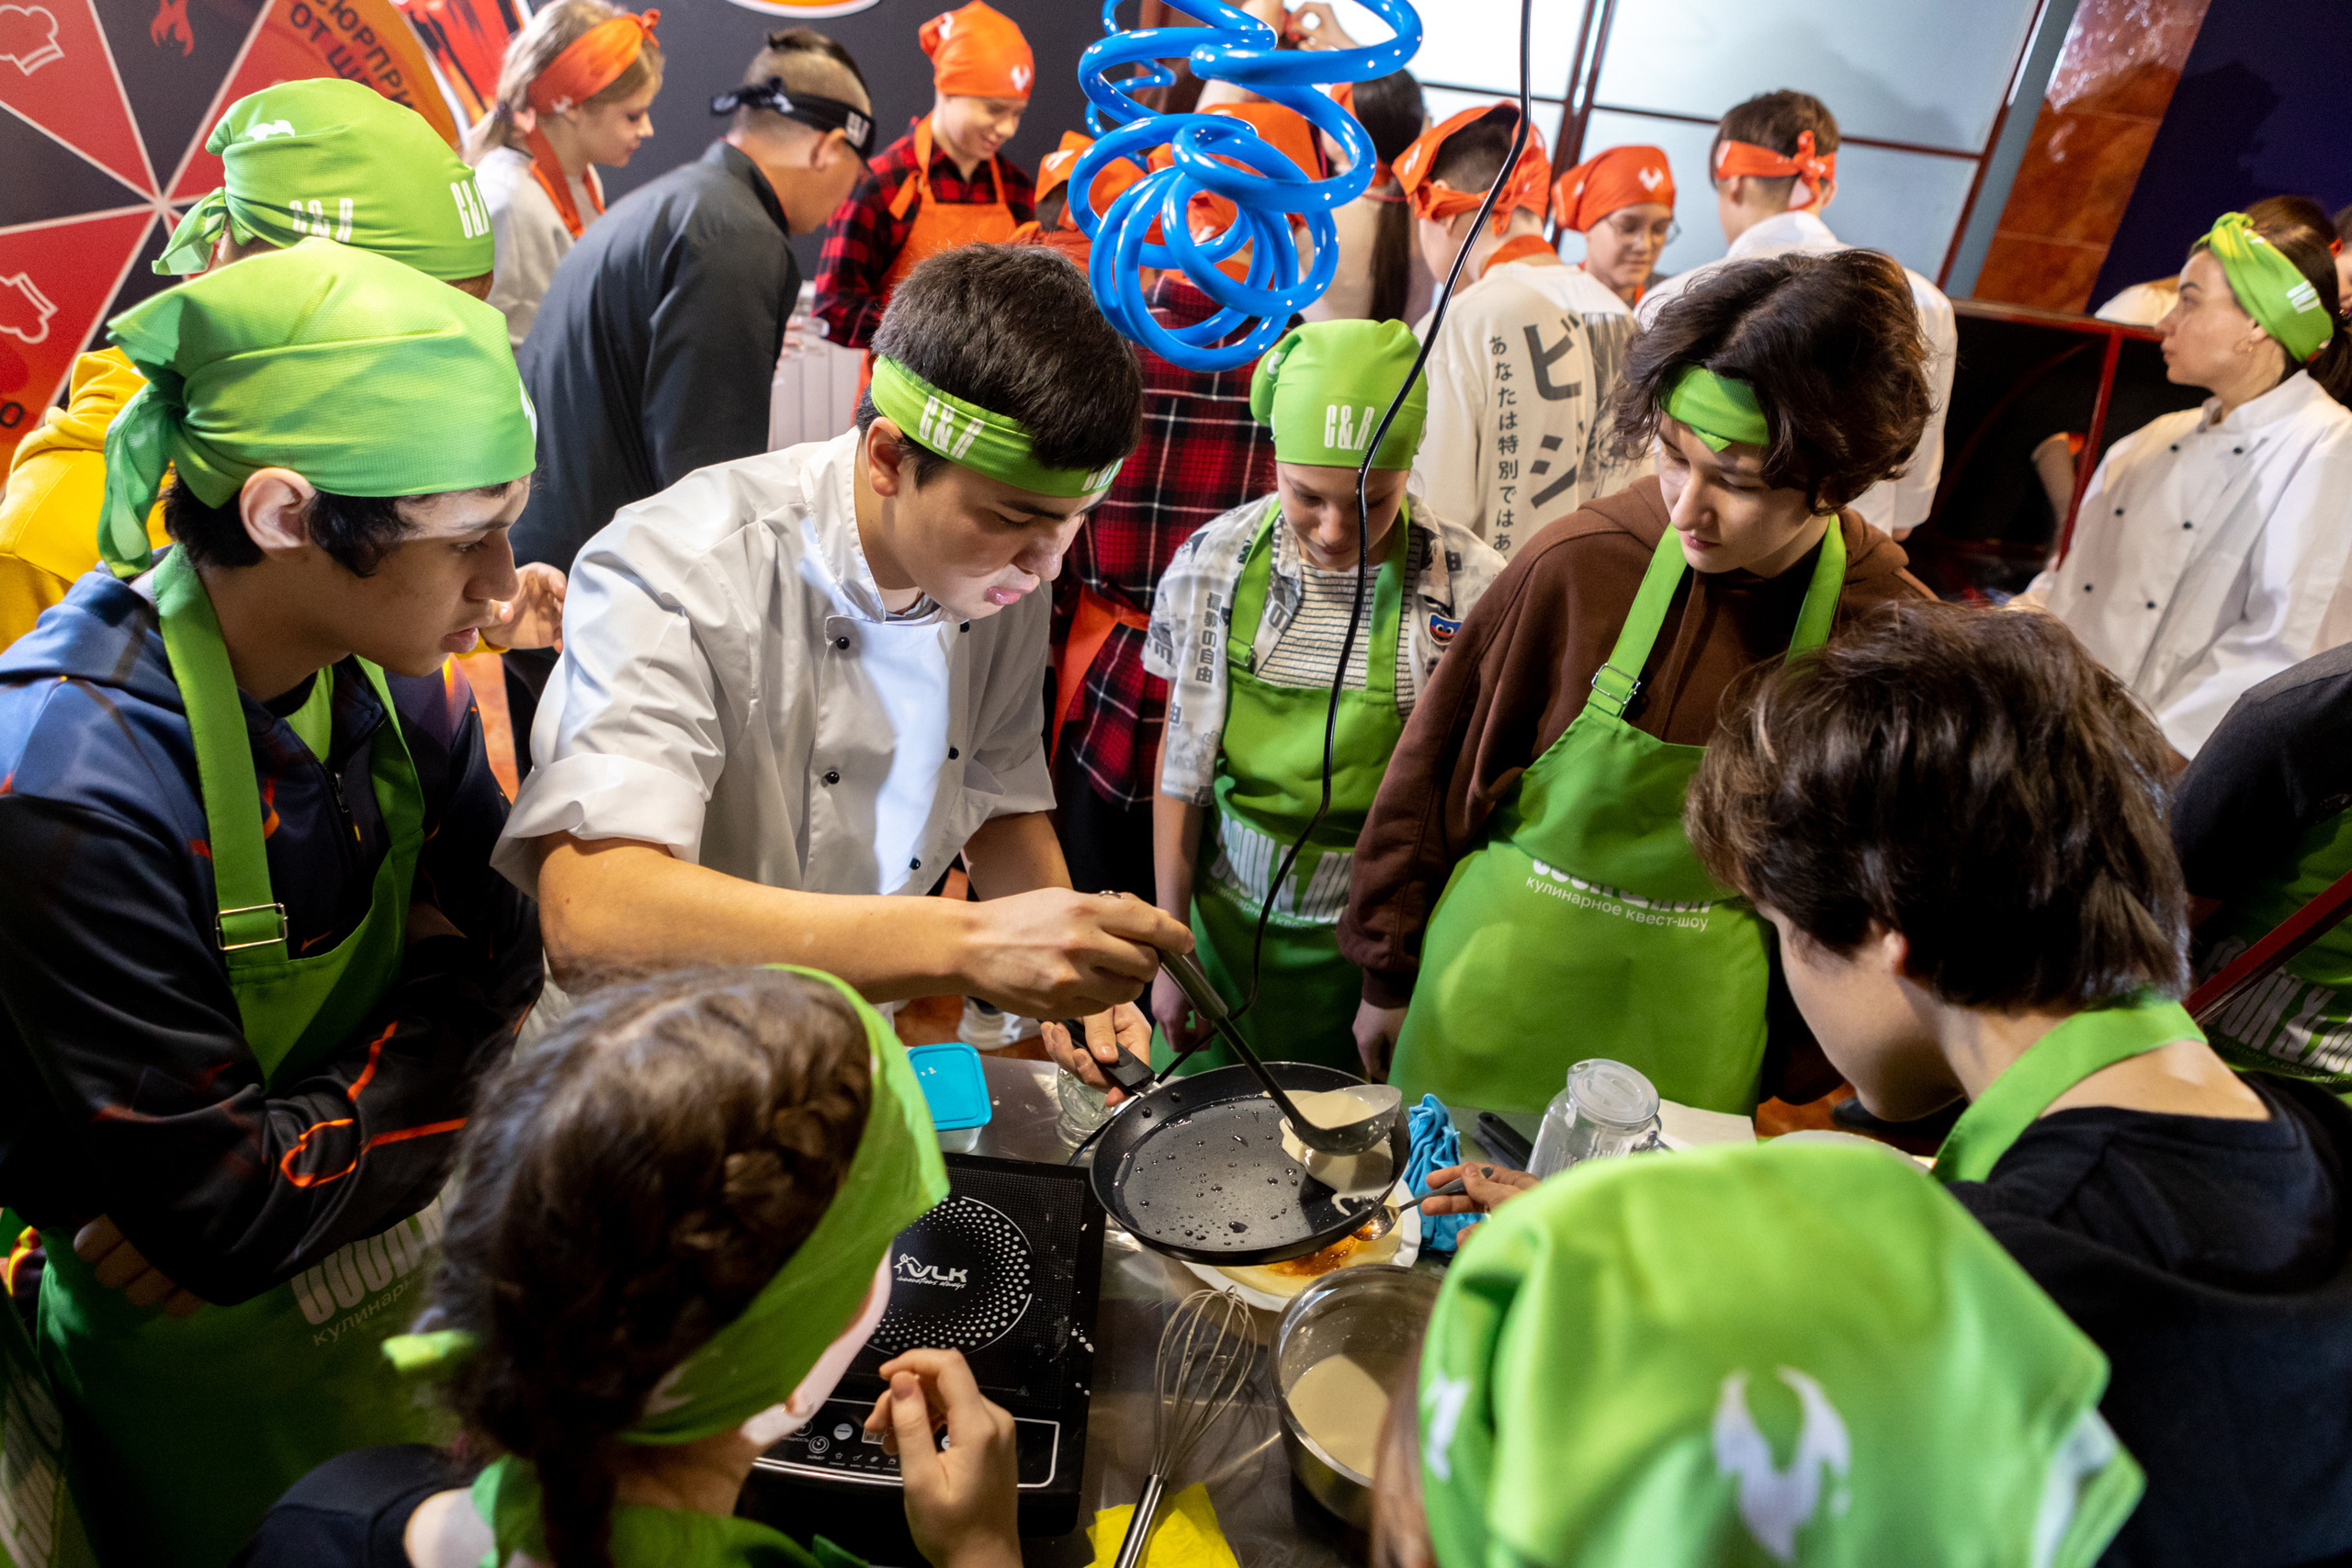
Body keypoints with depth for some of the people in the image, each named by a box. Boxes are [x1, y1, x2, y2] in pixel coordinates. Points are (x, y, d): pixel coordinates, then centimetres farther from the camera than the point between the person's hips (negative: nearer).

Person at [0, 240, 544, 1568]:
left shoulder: (389, 671, -12)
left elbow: (508, 926, -5)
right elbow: (229, 1217, -27)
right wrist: (450, 1007, -16)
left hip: (425, 1277, 6)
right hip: (220, 1386, -5)